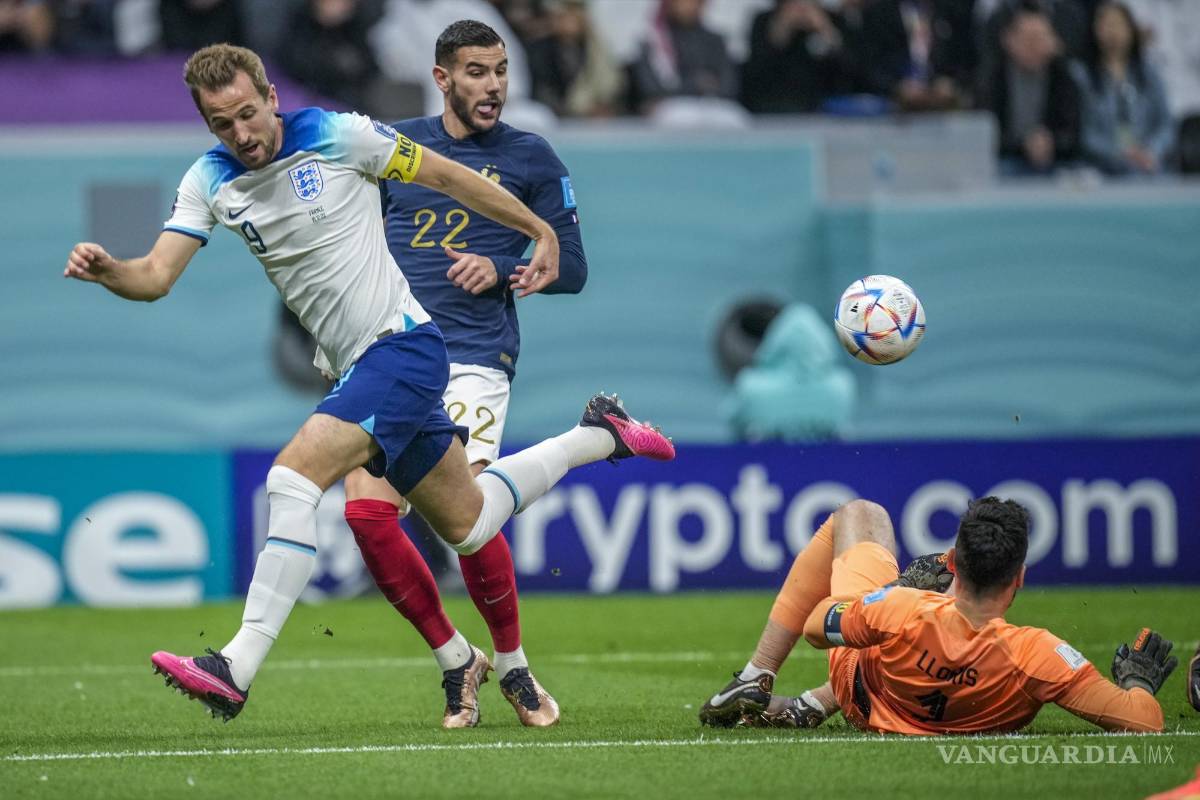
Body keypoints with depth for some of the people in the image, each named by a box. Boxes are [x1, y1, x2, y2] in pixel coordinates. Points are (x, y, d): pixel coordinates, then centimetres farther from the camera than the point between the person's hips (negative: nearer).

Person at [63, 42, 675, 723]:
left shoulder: (337, 135, -11)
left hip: (403, 343, -7)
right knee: (467, 525, 18)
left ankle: (237, 669, -27)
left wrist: (541, 231, 8)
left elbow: (445, 175, 0)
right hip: (355, 367, 7)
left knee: (295, 475, -25)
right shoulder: (209, 181, 4)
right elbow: (156, 276, -2)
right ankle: (599, 436, 40)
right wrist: (106, 271, -25)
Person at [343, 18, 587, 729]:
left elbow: (572, 267, 8)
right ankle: (454, 660, 4)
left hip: (475, 357, -3)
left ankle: (513, 666, 2)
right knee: (365, 510, -13)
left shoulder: (532, 158, 7)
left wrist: (501, 270, -8)